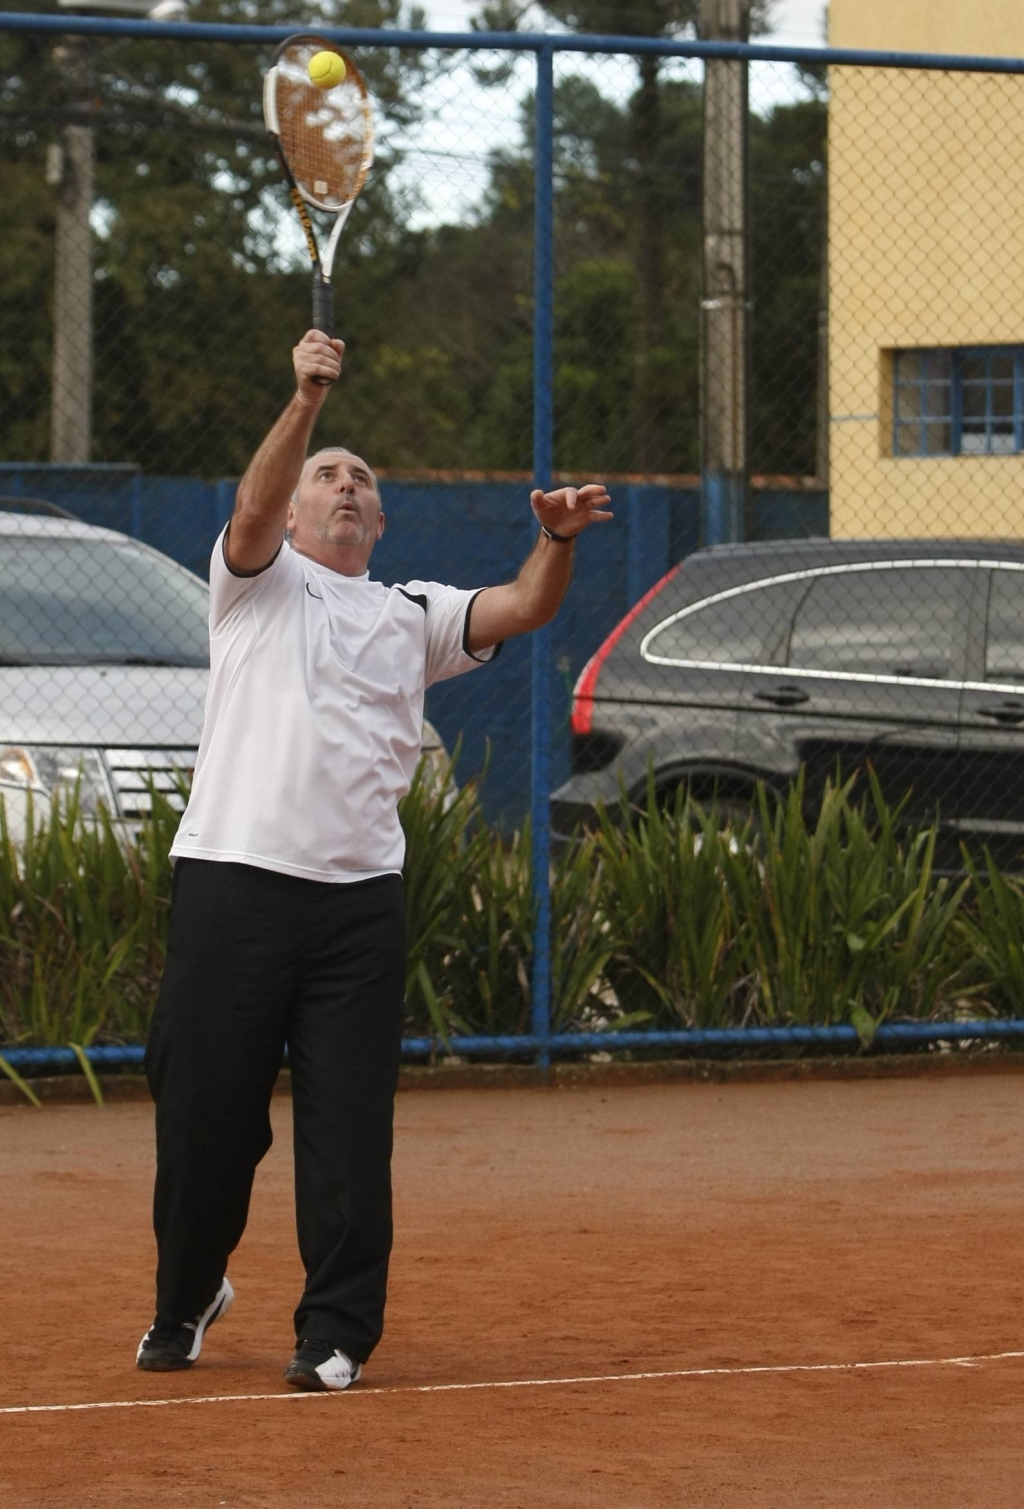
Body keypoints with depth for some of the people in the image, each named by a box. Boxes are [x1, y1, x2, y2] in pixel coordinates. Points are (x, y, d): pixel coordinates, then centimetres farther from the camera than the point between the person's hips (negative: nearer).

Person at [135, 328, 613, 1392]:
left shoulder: (412, 615, 20)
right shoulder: (258, 582, 11)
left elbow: (523, 609, 6)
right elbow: (252, 513, -10)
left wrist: (558, 540, -15)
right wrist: (305, 404, -25)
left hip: (359, 896, 2)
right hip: (233, 877, -2)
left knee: (349, 1125, -2)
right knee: (207, 1114, 3)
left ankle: (338, 1332, 4)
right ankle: (185, 1301, 23)